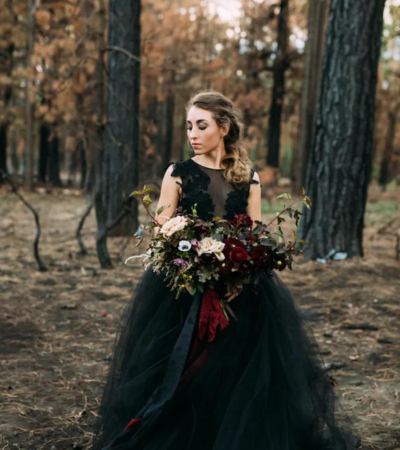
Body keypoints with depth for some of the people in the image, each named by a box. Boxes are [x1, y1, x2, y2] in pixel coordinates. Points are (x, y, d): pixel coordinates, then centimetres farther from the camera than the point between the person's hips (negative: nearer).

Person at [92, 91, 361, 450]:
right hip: (182, 293, -1)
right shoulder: (178, 174, 1)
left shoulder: (248, 178, 6)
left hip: (239, 292, 2)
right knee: (179, 383, 0)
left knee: (240, 377, 3)